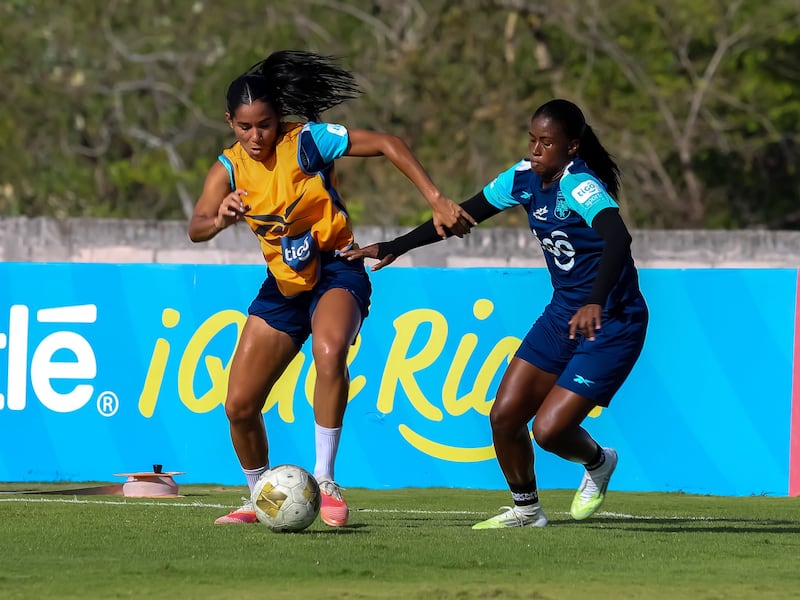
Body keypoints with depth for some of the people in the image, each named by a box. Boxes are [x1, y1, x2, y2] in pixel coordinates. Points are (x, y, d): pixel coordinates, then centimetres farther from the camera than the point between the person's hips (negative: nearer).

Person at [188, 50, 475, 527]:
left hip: (336, 272, -5)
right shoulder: (229, 169, -5)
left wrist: (438, 202, -29)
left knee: (329, 350, -38)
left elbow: (388, 145, -20)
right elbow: (196, 228, -21)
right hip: (282, 286, 5)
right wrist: (220, 219, -46)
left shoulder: (306, 140, -15)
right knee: (240, 406, 1)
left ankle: (325, 480, -28)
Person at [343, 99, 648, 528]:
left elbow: (618, 238, -44)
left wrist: (595, 303, -59)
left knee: (549, 430, -14)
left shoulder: (580, 186, -26)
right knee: (504, 416, 2)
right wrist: (395, 247, 10)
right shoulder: (524, 178, -1)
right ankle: (525, 510, 23)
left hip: (610, 325, -8)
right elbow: (464, 214, 11)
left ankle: (598, 462, 20)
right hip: (562, 314, 8)